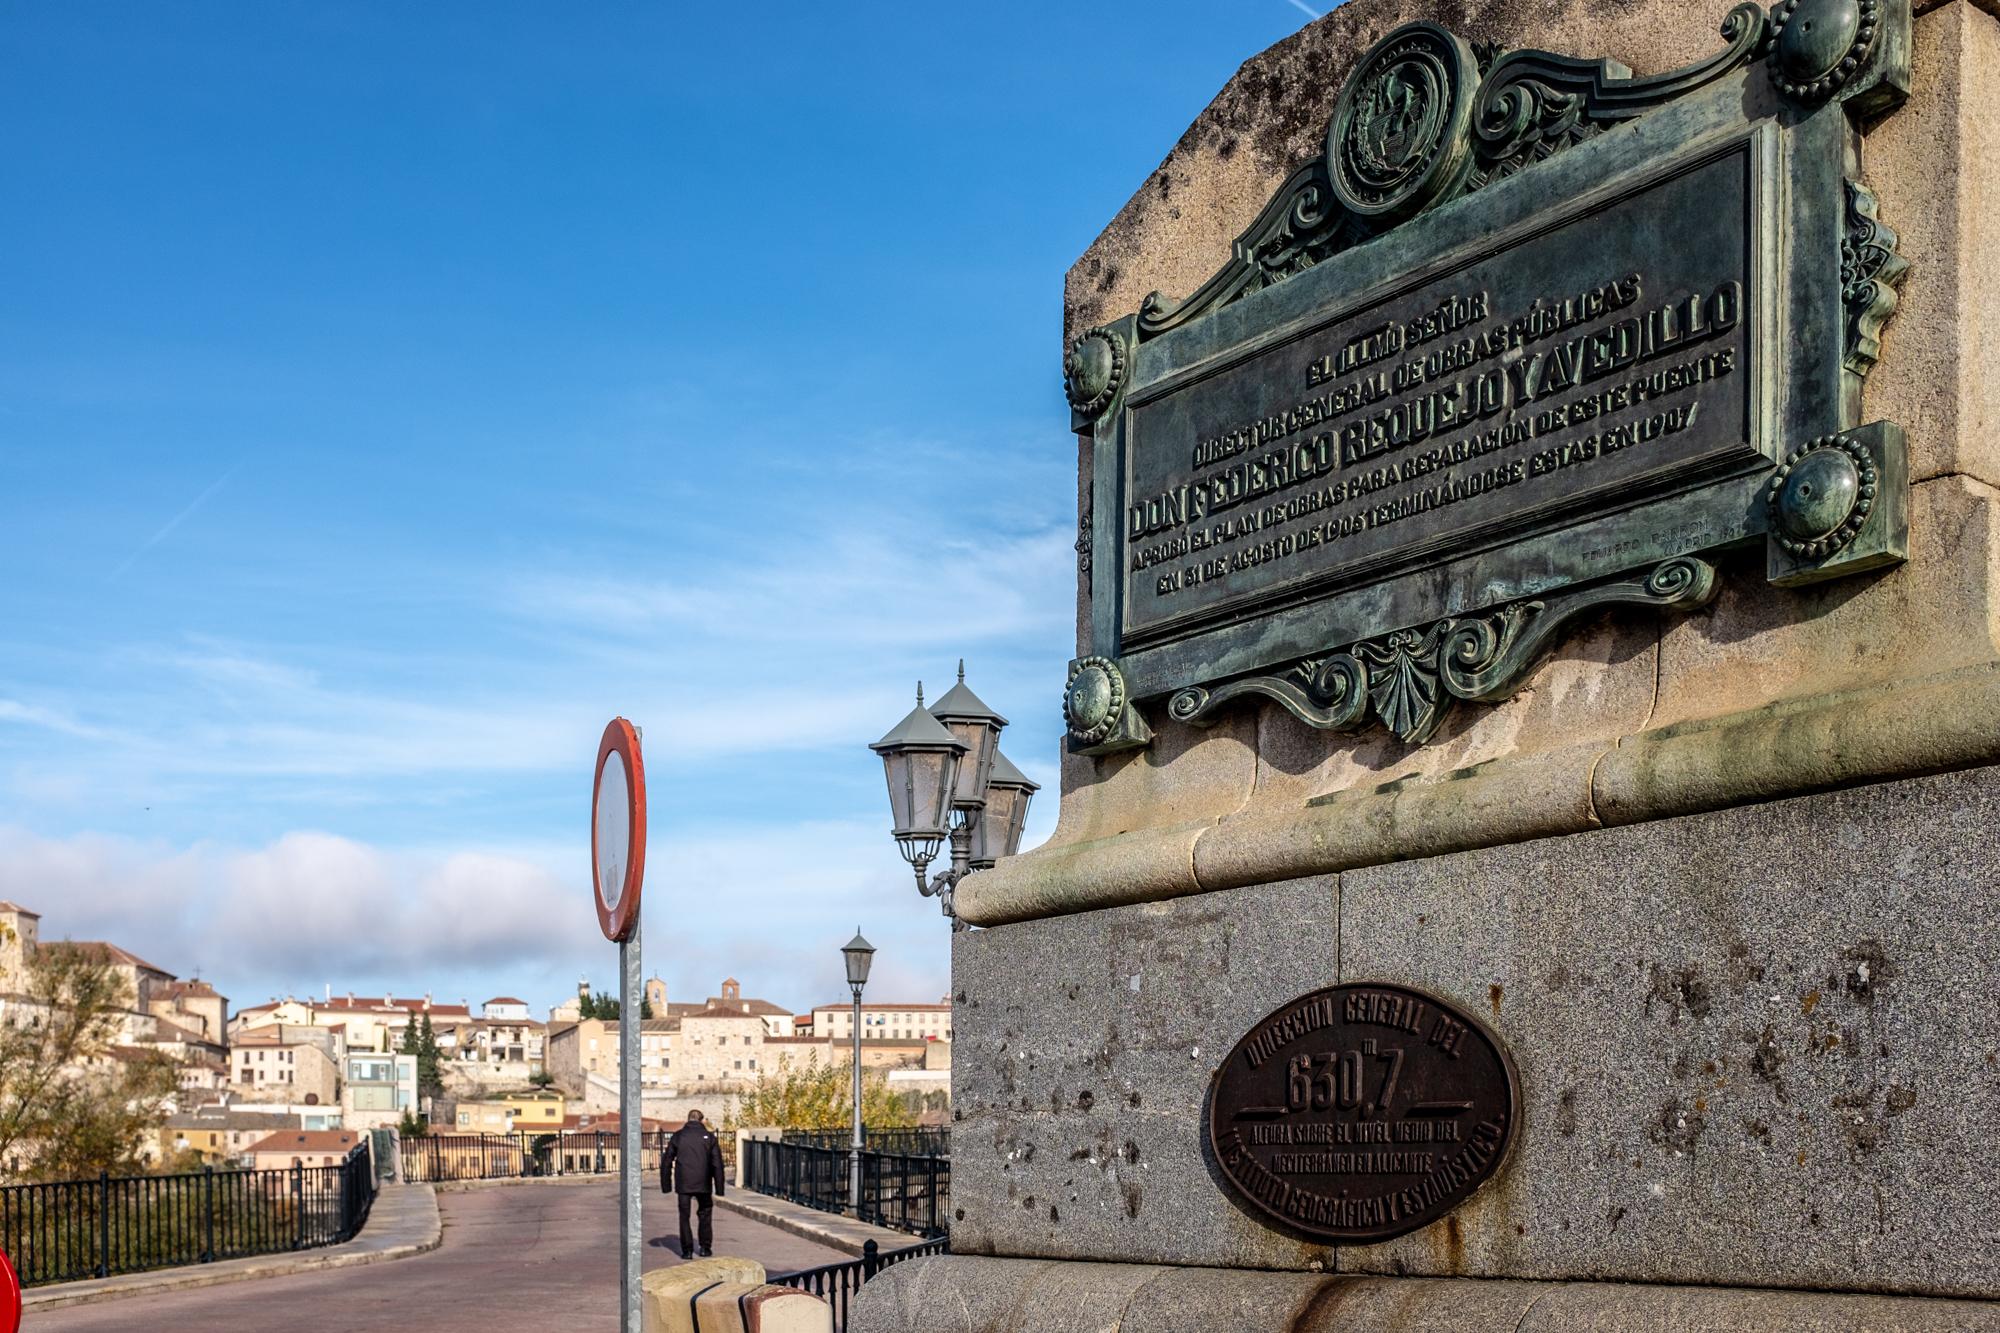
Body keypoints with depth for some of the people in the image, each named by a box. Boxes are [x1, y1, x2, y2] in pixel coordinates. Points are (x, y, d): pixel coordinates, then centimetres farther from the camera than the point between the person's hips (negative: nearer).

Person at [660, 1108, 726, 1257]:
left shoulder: (678, 1136, 5)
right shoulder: (709, 1137, 4)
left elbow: (666, 1162, 4)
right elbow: (717, 1164, 1)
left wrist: (666, 1186, 10)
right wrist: (719, 1188, 4)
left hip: (683, 1184, 0)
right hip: (703, 1184, 0)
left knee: (684, 1216, 7)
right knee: (705, 1214, 16)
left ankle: (687, 1250, 3)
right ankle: (705, 1247, 15)